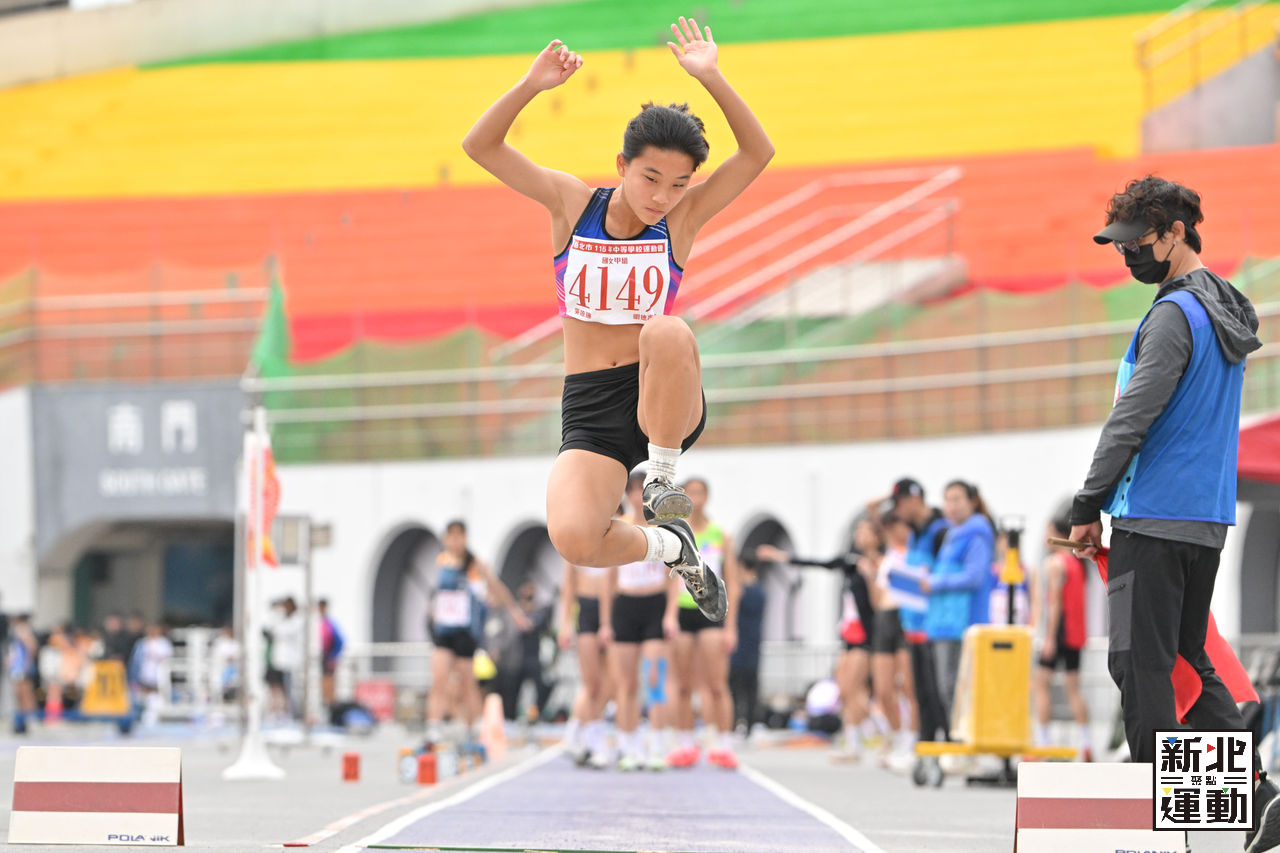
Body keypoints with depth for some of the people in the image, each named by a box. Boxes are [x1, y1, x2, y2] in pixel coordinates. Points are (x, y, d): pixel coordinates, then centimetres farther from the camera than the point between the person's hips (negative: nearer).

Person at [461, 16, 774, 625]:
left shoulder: (683, 217, -1)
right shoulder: (571, 203, 0)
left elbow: (758, 153, -11)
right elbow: (481, 146, -6)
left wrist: (711, 79, -22)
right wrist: (533, 85, -21)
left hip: (666, 403, -1)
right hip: (590, 413, 1)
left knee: (667, 334, -38)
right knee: (573, 539, -27)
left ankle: (664, 474, -13)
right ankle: (669, 546, 8)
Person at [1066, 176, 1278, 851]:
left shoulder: (1173, 315, -15)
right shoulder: (1225, 312, 16)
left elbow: (1132, 419, -18)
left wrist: (1088, 507, -12)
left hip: (1154, 517, -9)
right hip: (1207, 519, 9)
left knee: (1140, 665, -4)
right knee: (1186, 661, 15)